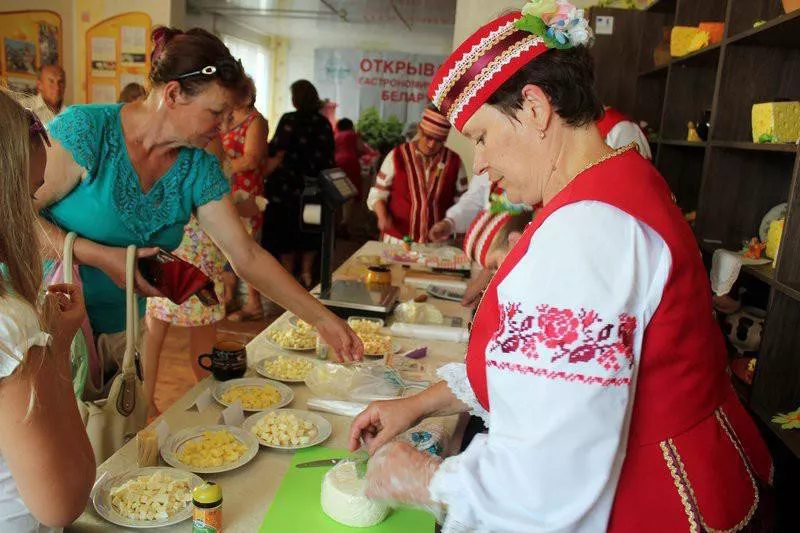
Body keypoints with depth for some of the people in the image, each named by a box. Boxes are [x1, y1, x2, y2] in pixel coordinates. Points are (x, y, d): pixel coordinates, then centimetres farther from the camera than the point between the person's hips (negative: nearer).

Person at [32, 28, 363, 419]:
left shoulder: (199, 169, -4)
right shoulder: (85, 130, -19)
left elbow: (247, 256, -4)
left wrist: (323, 319, -7)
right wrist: (99, 256, -25)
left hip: (119, 329, 5)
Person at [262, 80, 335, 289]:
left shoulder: (289, 120, -11)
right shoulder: (323, 123, 1)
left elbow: (275, 148, -17)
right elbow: (329, 156, 4)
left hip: (287, 185, -4)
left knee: (285, 230, 8)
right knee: (309, 229, 16)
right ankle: (306, 273, 23)